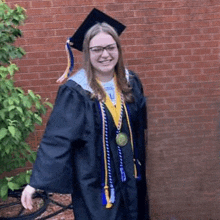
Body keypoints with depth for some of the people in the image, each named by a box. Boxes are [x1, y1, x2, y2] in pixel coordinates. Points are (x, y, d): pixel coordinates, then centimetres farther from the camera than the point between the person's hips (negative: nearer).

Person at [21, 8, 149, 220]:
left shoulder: (130, 82, -2)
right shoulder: (75, 91, -18)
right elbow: (56, 138, -20)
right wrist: (36, 181, -24)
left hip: (130, 173, 5)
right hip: (94, 180, -5)